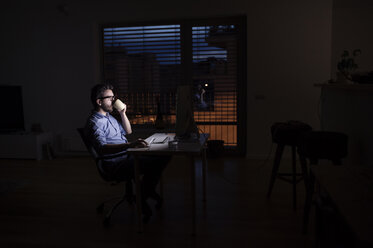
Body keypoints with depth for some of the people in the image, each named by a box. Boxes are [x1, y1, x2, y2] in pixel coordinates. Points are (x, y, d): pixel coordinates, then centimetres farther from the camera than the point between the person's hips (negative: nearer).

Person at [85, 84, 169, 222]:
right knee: (152, 165, -28)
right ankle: (141, 199, -5)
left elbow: (127, 131, 30)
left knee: (163, 156, 0)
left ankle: (148, 191, 11)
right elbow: (102, 149, -28)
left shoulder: (109, 116, 20)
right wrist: (130, 145, -40)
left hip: (127, 156, 9)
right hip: (115, 165, -9)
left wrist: (122, 113, 13)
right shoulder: (94, 122, -12)